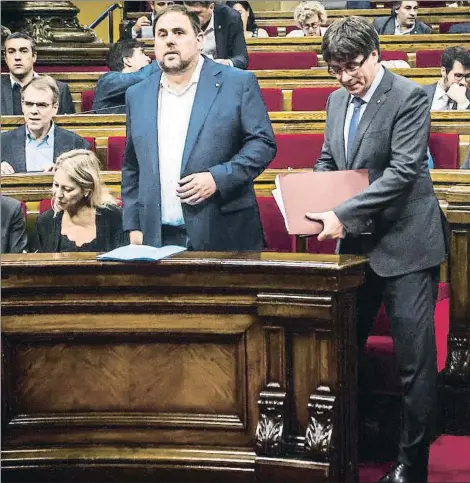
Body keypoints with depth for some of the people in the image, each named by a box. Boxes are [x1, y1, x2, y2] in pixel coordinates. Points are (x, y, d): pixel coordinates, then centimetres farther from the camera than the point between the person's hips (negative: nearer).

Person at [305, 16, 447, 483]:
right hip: (357, 242, 7)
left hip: (405, 244, -7)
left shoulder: (409, 97, -13)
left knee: (414, 358, -2)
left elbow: (403, 170, -21)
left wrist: (344, 215, -25)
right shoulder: (337, 100, 9)